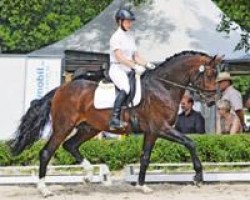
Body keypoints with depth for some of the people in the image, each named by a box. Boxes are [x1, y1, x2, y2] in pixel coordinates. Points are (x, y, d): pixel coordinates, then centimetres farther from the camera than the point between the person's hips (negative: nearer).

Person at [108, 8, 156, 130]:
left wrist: (146, 64, 0)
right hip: (117, 69, -9)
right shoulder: (116, 37, -6)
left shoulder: (131, 37, 19)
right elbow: (119, 57, -16)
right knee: (125, 89, -33)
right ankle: (114, 119, -40)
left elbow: (136, 56, 17)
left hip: (129, 70, 9)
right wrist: (135, 66, -25)